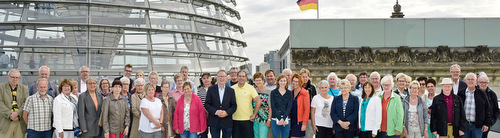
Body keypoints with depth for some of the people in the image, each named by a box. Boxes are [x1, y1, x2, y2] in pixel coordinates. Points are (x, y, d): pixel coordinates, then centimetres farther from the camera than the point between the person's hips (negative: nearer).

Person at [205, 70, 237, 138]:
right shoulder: (211, 89, 3)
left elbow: (234, 105, 3)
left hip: (227, 122, 1)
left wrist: (227, 112, -15)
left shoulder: (231, 90, 6)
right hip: (214, 122, -1)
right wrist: (216, 112, -16)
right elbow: (207, 104, -1)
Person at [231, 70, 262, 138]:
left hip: (247, 119, -2)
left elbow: (259, 101, -8)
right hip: (235, 119, 3)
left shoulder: (250, 88, -3)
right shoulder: (232, 88, 5)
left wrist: (254, 114, -9)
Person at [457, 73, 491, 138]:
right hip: (464, 125, 1)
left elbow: (487, 110, 5)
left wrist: (486, 124, 0)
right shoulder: (460, 94, 3)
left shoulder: (482, 94, 2)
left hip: (477, 126, 0)